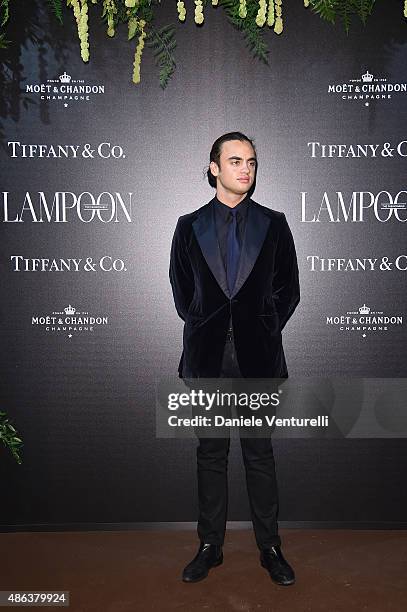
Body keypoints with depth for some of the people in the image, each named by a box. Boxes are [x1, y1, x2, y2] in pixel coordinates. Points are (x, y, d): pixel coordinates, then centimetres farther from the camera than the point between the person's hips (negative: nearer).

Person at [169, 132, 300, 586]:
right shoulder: (190, 225, 6)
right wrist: (202, 328, 4)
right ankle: (210, 545, 25)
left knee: (259, 454, 9)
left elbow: (289, 289, 8)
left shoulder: (273, 224, 5)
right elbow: (180, 289, 11)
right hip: (207, 358, 1)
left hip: (258, 357, 0)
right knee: (210, 454, 11)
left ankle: (270, 547, 23)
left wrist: (265, 328, 2)